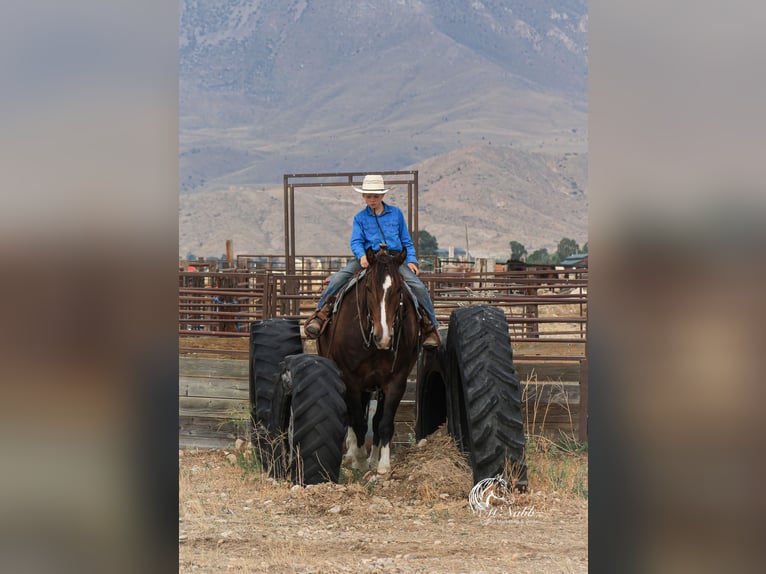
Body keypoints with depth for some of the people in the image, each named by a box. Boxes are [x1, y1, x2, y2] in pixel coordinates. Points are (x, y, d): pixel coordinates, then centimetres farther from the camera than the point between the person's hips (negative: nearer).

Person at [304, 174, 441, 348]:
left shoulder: (396, 213, 13)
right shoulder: (360, 218, 11)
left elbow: (406, 241, 17)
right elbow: (356, 241, 0)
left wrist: (411, 260, 2)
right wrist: (361, 256, -23)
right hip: (367, 259, 0)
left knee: (418, 287, -20)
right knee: (338, 279, -23)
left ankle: (430, 327, -8)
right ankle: (320, 315, -18)